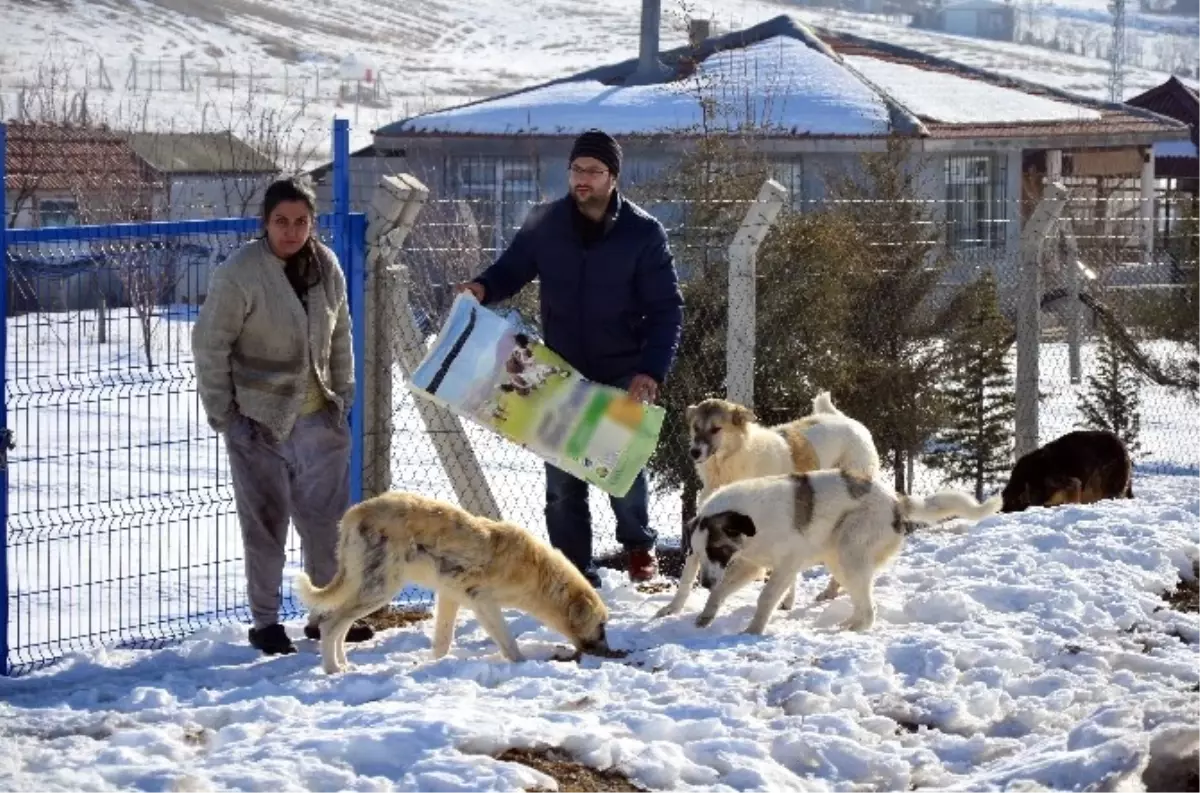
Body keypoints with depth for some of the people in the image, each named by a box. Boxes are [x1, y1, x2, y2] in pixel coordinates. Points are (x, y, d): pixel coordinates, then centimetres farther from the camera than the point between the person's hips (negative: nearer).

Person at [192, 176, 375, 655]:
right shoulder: (240, 274, -15)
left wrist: (343, 395, 9)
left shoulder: (326, 267, 2)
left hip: (317, 418, 5)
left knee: (327, 517, 11)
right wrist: (222, 414, -11)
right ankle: (265, 621, 14)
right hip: (259, 420, -5)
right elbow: (210, 345, -11)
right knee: (265, 523, 3)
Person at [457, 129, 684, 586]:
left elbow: (667, 309, -7)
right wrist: (483, 288, -12)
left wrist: (652, 371, -20)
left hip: (622, 376, -2)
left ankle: (638, 545, 26)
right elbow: (512, 270, 12)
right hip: (561, 373, 3)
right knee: (562, 479, 2)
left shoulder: (643, 233, -8)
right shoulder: (544, 225, -1)